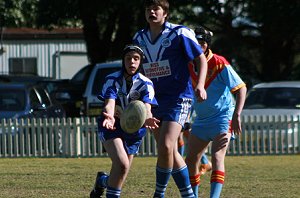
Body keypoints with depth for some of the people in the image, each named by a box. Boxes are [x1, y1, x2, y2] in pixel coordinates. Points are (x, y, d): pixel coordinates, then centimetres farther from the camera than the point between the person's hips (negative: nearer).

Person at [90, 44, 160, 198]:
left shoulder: (146, 84, -8)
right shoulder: (112, 80, -13)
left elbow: (147, 108, -23)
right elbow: (109, 104, -27)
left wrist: (147, 119, -48)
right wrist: (109, 117, -51)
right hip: (112, 127, -3)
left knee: (120, 173, 10)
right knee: (122, 164, -27)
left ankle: (102, 180, 43)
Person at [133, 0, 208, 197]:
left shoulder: (179, 34, -9)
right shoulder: (139, 38, 9)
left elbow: (202, 59, -4)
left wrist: (200, 85, -18)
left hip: (178, 98, -6)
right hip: (154, 99, 6)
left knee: (165, 147, -18)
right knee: (170, 152, 8)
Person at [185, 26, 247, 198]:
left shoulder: (220, 64, -16)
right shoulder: (189, 65, 0)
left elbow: (241, 88, -16)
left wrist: (237, 116, -24)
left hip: (222, 117, -6)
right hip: (201, 119, 6)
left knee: (217, 158, -20)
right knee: (190, 160, 5)